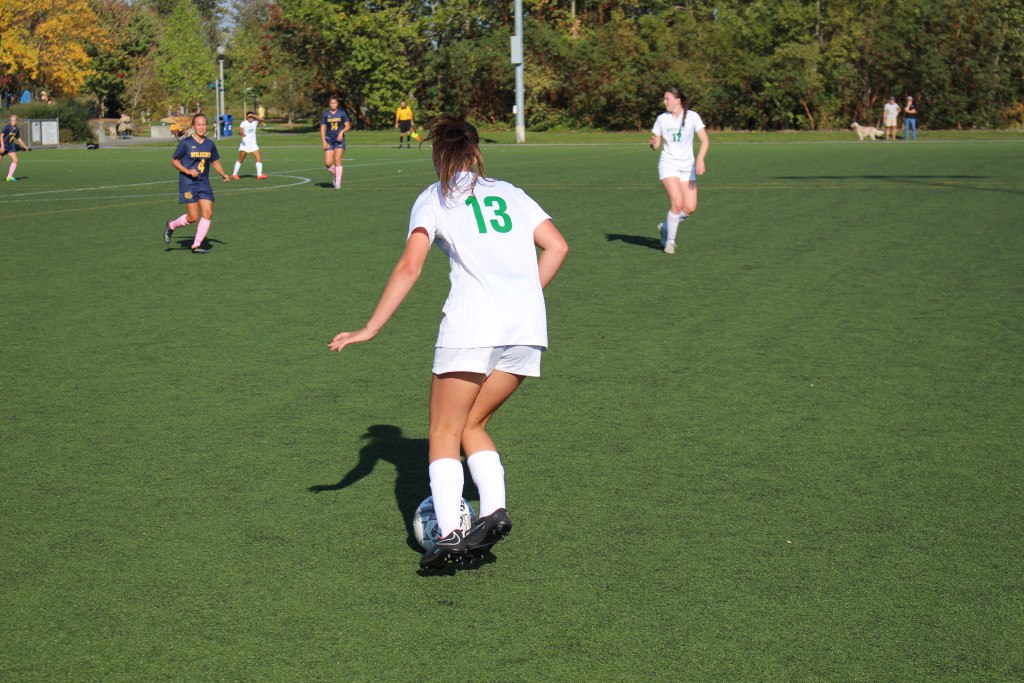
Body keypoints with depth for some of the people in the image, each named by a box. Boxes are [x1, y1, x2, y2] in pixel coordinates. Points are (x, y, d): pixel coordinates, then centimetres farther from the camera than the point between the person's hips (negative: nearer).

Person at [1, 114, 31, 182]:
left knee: (15, 160, -7)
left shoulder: (17, 129, 4)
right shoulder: (7, 127, -17)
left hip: (10, 146, 6)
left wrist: (25, 146, 22)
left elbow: (18, 138, 19)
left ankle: (9, 177, -2)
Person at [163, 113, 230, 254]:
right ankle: (171, 226, 21)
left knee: (208, 213, -6)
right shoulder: (186, 143, -8)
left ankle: (196, 245, 5)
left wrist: (223, 174, 3)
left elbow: (215, 162, 19)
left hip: (204, 184, 5)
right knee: (193, 217, -8)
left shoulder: (209, 144, 6)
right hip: (188, 184, -5)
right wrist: (188, 171, -16)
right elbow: (174, 160, -2)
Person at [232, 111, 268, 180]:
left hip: (253, 144, 3)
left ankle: (259, 175, -3)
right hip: (245, 143, -3)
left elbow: (261, 119, -12)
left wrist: (253, 115, -15)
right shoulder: (243, 123, -4)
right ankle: (234, 174, 8)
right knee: (240, 160, -1)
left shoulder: (255, 122, 4)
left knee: (259, 158, -7)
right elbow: (240, 130, -20)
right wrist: (242, 133, -43)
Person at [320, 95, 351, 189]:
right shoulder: (325, 114, 2)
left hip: (339, 139, -1)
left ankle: (338, 183, -4)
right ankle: (334, 175, 25)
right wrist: (324, 142, -4)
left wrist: (341, 132, -16)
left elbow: (348, 126, 3)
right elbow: (322, 128, 4)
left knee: (337, 160, -11)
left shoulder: (342, 113, 0)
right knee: (328, 163, -7)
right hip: (329, 140, 1)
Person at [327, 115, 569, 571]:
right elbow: (557, 247, 12)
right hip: (527, 328, 4)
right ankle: (494, 509, 0)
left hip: (471, 323, -4)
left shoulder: (434, 198, 10)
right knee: (473, 425, 18)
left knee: (445, 433, 5)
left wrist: (371, 328, 0)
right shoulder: (510, 193, 21)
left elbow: (410, 266, -2)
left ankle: (449, 533, -9)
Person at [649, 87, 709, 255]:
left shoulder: (692, 116, -3)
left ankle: (665, 227, 19)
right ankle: (670, 241, -3)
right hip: (668, 165, -1)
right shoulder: (662, 119, 1)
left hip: (687, 167, 2)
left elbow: (705, 140, -7)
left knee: (690, 208, -7)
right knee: (677, 203, -20)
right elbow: (656, 145, 6)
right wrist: (653, 143, -18)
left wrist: (700, 159, -22)